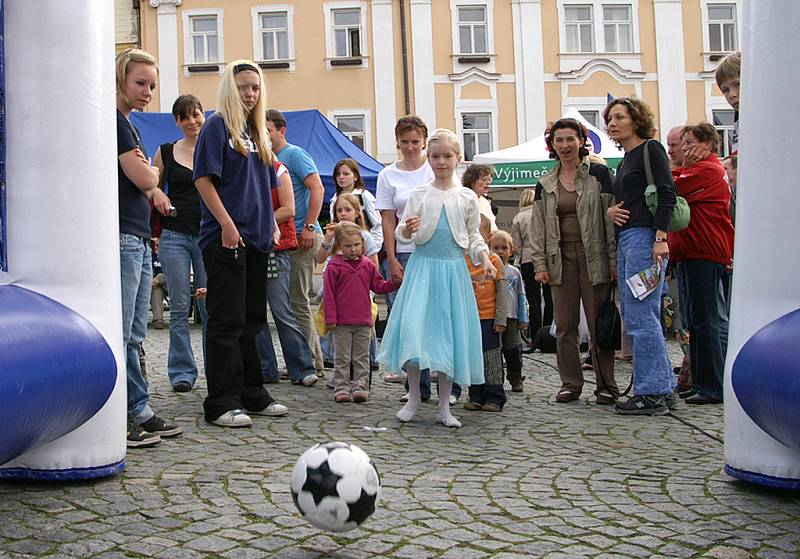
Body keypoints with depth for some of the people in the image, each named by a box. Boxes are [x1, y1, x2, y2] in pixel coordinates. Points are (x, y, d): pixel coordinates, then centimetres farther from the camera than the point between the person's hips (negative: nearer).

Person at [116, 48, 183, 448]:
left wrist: (144, 171, 1)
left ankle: (139, 412, 17)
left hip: (139, 238, 10)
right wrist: (150, 170, 7)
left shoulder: (129, 125, 22)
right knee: (119, 334, -7)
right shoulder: (114, 119, -8)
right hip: (121, 238, -10)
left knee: (134, 335, 11)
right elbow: (143, 179, -13)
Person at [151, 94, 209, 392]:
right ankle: (182, 371, 7)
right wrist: (158, 195, -7)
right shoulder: (166, 152, 9)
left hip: (208, 235, 0)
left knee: (211, 306, 0)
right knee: (179, 307, 0)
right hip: (174, 236, 0)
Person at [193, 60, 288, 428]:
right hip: (225, 238, -8)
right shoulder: (217, 126, -3)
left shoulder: (256, 132, 18)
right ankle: (222, 404, -2)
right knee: (228, 321, -7)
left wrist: (270, 224, 13)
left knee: (252, 319, 12)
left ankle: (252, 395, 22)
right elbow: (203, 179, -12)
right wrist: (227, 224, -19)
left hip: (256, 238, 8)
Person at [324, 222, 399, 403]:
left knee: (362, 358, 7)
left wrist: (395, 283, -6)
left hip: (363, 322, 3)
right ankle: (341, 389, 10)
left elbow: (378, 286, 12)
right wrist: (330, 318, -8)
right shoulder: (333, 267, -5)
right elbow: (328, 294, -5)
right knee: (342, 358, 5)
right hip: (341, 322, -3)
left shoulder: (368, 266, 6)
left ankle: (360, 388, 12)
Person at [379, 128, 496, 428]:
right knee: (413, 328, -13)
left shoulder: (467, 198, 8)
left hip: (453, 269, 1)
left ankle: (444, 406, 13)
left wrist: (484, 258, -4)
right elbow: (402, 233, 3)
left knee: (450, 333, 2)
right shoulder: (419, 194, 5)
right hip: (422, 266, -1)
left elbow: (474, 236, 13)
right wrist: (406, 230, -20)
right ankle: (414, 396, 6)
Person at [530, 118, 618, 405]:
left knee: (598, 323, -2)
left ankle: (606, 385, 7)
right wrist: (540, 264, 3)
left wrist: (614, 259, -8)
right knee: (565, 325, 5)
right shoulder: (545, 184, 13)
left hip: (594, 257, -3)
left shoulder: (598, 174, 2)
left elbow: (611, 217, -2)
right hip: (561, 260, 4)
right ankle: (570, 383, 15)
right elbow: (538, 227, 12)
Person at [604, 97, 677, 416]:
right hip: (625, 240, 10)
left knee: (641, 317, -11)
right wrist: (610, 211, 6)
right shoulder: (625, 161, 23)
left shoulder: (650, 150, -3)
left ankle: (652, 393, -5)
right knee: (633, 317, 9)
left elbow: (667, 194, -13)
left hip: (645, 237, -10)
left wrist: (660, 238, -22)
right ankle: (663, 387, 16)